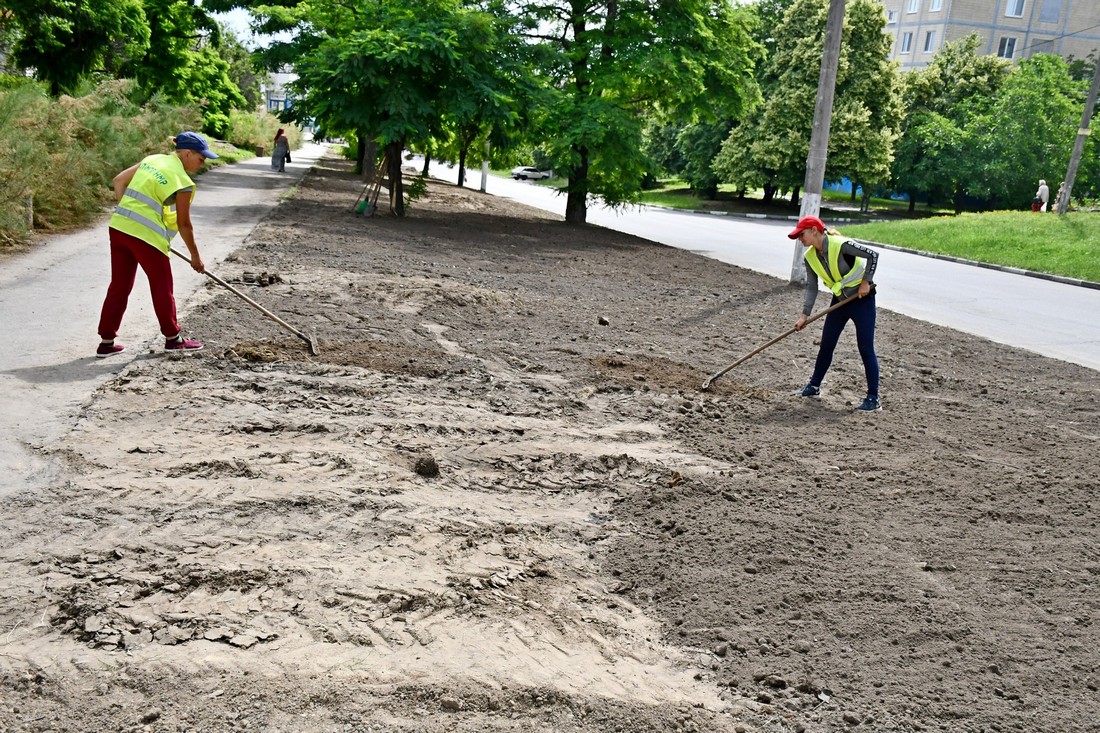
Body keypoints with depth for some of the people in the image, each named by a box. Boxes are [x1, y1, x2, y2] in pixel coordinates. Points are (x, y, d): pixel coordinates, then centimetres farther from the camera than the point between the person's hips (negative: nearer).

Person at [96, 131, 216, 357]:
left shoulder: (152, 160, 11)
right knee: (162, 286, 9)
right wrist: (195, 256, 5)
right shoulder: (182, 181, -10)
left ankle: (106, 342, 17)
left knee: (119, 286, 13)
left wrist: (127, 210, 13)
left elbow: (119, 181, 10)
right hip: (146, 235, -7)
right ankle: (173, 338, 22)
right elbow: (183, 224, -5)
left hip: (118, 226, 7)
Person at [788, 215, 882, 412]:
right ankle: (814, 386, 27)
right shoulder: (810, 257, -3)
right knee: (826, 345, 11)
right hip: (839, 300, 7)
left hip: (862, 298, -7)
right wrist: (804, 315, -9)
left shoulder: (840, 245, -24)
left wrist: (866, 281, -21)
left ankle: (873, 399, -1)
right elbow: (811, 287, -2)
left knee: (866, 348, -6)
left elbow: (872, 255, -20)